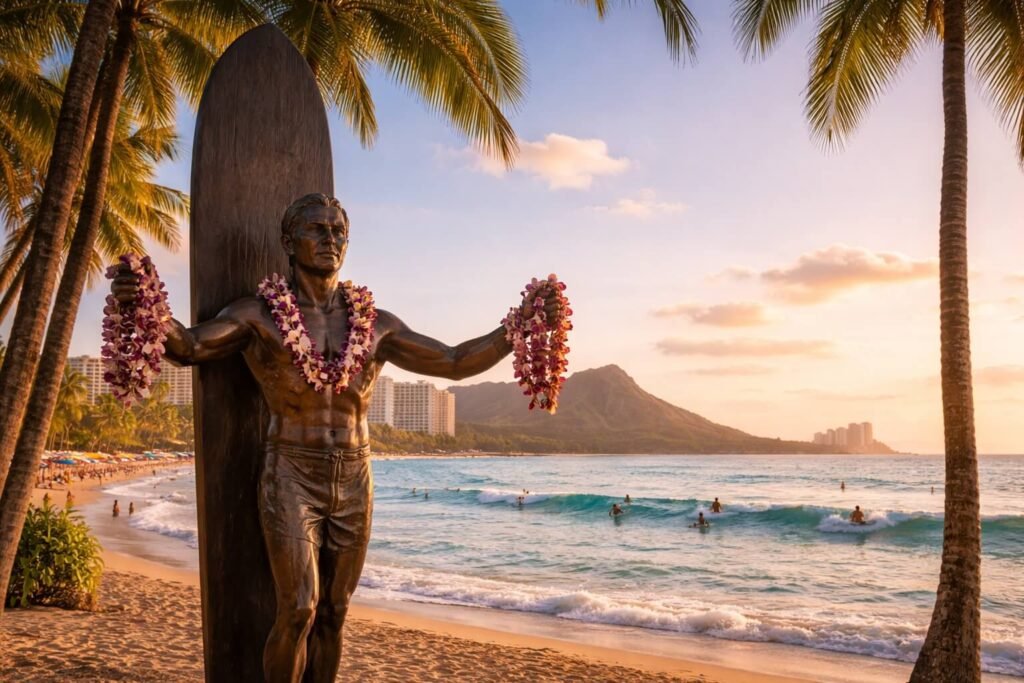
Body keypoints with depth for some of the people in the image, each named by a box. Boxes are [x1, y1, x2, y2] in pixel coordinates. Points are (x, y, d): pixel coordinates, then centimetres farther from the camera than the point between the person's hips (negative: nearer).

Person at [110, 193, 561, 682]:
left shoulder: (376, 325, 7)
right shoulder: (259, 314, -1)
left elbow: (455, 363, 8)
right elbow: (188, 347, -17)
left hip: (353, 481, 4)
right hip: (290, 477, -3)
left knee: (333, 612, 10)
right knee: (298, 610, -11)